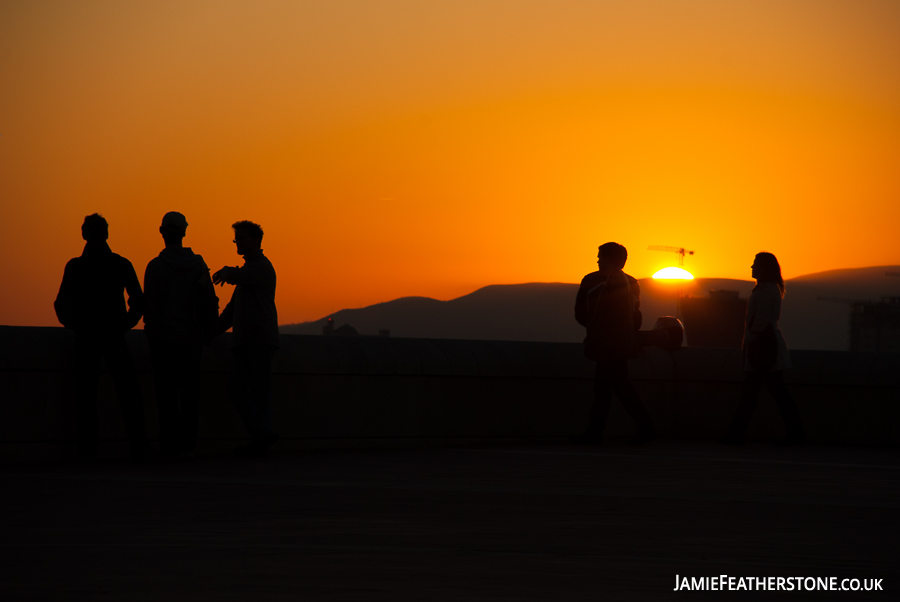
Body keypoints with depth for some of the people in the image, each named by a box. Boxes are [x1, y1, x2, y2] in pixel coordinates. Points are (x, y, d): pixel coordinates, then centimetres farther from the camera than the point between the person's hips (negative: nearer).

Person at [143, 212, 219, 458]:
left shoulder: (155, 266, -9)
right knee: (189, 393, 10)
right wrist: (208, 331, 13)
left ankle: (170, 445, -3)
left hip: (163, 338, -3)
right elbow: (210, 302, 2)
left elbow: (150, 305, -10)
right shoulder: (198, 265, 2)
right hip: (191, 338, 3)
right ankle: (188, 443, 7)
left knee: (167, 394, 1)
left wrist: (150, 331, 3)